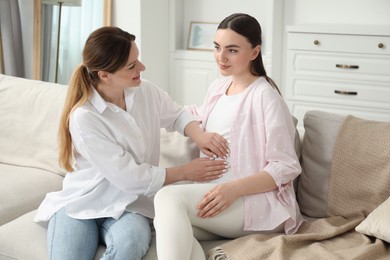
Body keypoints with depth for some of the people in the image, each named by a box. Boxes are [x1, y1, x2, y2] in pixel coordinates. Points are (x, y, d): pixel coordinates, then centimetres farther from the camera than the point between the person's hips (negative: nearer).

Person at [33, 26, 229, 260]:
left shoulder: (146, 92, -4)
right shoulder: (84, 117, -22)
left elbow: (177, 114, 16)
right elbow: (130, 177, -20)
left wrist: (199, 135, -8)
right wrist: (186, 172, -12)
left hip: (128, 206, 3)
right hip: (82, 202, -3)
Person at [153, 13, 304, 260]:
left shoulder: (264, 95, -10)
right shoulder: (217, 86, 13)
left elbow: (286, 167, -13)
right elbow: (202, 118, 36)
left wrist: (235, 188, -27)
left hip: (259, 201, -7)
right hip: (219, 195, 7)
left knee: (169, 197, -28)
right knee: (164, 222, -24)